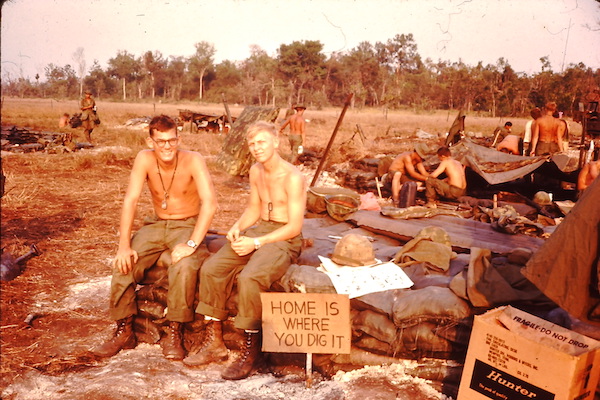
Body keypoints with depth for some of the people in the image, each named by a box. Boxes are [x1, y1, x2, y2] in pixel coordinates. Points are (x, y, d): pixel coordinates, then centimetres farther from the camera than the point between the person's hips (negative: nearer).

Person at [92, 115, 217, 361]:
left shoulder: (192, 161, -18)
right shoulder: (144, 159, -9)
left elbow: (210, 202, -27)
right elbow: (130, 200, -12)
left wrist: (192, 244, -34)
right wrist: (124, 245, -21)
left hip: (187, 226, -4)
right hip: (157, 225, 4)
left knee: (184, 265, -32)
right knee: (124, 263, -16)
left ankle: (174, 334, -14)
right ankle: (124, 332, 2)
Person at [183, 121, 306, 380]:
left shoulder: (292, 177, -14)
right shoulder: (256, 172, 10)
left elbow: (295, 227, -16)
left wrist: (256, 243, -21)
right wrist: (238, 227, -1)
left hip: (284, 239, -7)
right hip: (258, 230, 7)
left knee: (249, 278, -33)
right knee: (211, 269, -13)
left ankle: (251, 351, -14)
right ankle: (214, 343, -1)